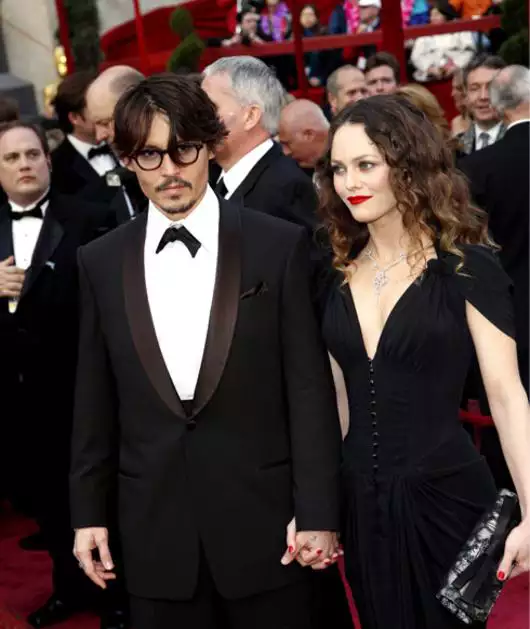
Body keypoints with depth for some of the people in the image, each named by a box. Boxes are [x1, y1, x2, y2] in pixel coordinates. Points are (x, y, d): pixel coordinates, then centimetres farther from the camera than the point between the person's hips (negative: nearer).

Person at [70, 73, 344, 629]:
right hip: (154, 529, 2)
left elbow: (309, 386, -5)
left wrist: (317, 511, -7)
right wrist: (88, 510, 8)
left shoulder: (279, 245, -4)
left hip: (264, 518, -2)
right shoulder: (101, 262, 4)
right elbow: (95, 399, 8)